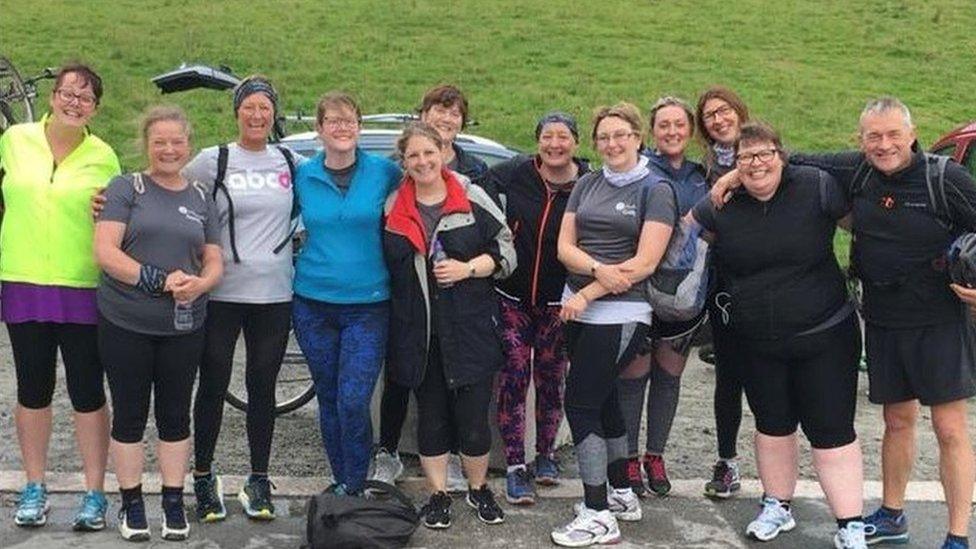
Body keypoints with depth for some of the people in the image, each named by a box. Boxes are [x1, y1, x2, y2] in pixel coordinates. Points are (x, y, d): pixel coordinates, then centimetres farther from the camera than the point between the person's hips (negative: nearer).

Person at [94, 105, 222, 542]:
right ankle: (131, 504, 21)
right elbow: (104, 252, -11)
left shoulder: (201, 198, 10)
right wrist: (160, 281, -21)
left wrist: (197, 285, -14)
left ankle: (174, 504, 22)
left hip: (184, 326, 3)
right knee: (130, 415, 7)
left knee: (175, 415, 10)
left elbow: (214, 263, 9)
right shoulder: (126, 188, -1)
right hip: (125, 324, -3)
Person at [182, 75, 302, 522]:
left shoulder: (290, 162, 8)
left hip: (273, 296, 2)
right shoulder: (213, 161, 0)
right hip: (220, 293, -2)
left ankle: (258, 480, 22)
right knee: (213, 386, 6)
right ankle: (203, 476, 22)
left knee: (262, 387, 10)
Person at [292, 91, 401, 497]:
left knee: (353, 402, -11)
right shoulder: (302, 176, 4)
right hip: (313, 303, 2)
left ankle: (354, 487, 5)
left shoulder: (384, 172, -1)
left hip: (367, 304, -2)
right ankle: (341, 482, 25)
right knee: (329, 400, 10)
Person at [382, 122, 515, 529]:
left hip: (470, 328, -2)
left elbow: (505, 252, 1)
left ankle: (479, 488, 24)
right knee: (431, 415, 10)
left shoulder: (472, 199, -1)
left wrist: (467, 269, -14)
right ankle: (438, 494, 24)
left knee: (473, 416, 1)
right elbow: (386, 264, 16)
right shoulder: (393, 208, 7)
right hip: (417, 333, 2)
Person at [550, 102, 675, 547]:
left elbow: (645, 263, -13)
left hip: (620, 314, -6)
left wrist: (586, 295, -14)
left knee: (580, 404, -7)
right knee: (604, 399, 15)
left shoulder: (655, 191, -5)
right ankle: (622, 494, 30)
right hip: (579, 310, 6)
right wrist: (598, 270, -16)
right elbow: (565, 246, 4)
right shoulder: (587, 185, 11)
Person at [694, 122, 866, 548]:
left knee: (832, 431, -2)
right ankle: (777, 508, 35)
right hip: (757, 344, 3)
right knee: (772, 425, 18)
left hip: (825, 336, -3)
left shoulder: (817, 188, -11)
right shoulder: (720, 206, -4)